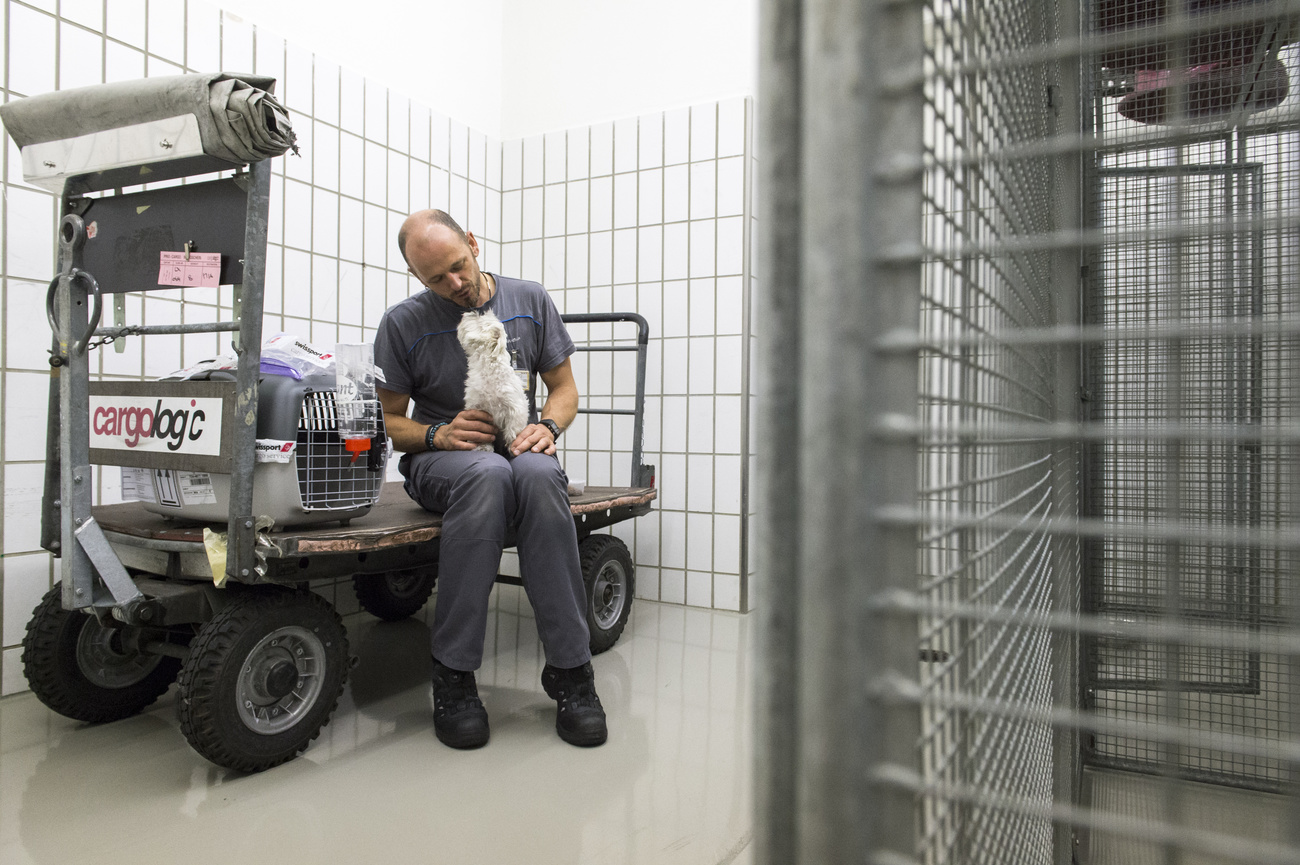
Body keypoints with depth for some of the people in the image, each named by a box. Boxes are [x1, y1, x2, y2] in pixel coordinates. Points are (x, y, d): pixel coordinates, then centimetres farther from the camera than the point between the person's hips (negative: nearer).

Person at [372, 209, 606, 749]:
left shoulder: (529, 301, 6)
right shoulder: (403, 324, 1)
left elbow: (564, 387, 10)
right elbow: (386, 421, 5)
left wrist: (547, 426, -12)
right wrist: (437, 434, -16)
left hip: (518, 448, 2)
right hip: (440, 461, -1)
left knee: (539, 474, -37)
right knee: (487, 473, -39)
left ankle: (570, 670, -28)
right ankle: (453, 674, -28)